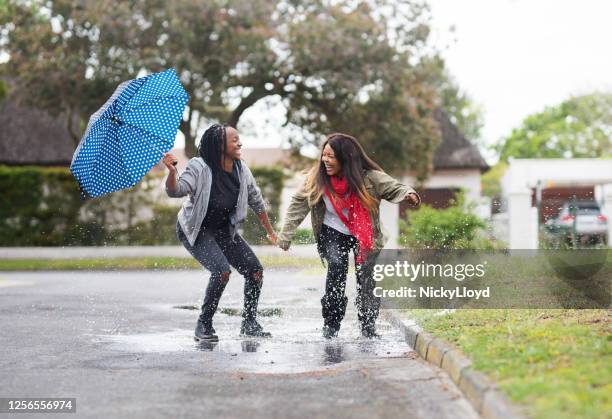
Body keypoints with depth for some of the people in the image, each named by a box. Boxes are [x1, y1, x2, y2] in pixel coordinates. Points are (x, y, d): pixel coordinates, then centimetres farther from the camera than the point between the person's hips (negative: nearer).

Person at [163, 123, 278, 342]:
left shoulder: (241, 169, -6)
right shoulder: (199, 167, -21)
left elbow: (256, 201, 7)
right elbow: (175, 191, -30)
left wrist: (270, 232, 14)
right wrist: (172, 171, -50)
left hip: (224, 230, 6)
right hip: (195, 230, -6)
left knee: (255, 270, -2)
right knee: (222, 271, -26)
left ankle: (249, 324, 15)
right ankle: (203, 325, -10)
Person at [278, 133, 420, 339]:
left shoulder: (369, 177, -20)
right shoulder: (317, 178, -15)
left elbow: (394, 187, -21)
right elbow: (298, 205, -5)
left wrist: (409, 194, -45)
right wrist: (285, 236, -5)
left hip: (364, 235, 0)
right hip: (333, 232, 0)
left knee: (366, 274, -11)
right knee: (336, 268, -21)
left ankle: (368, 327, 6)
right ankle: (331, 325, -10)